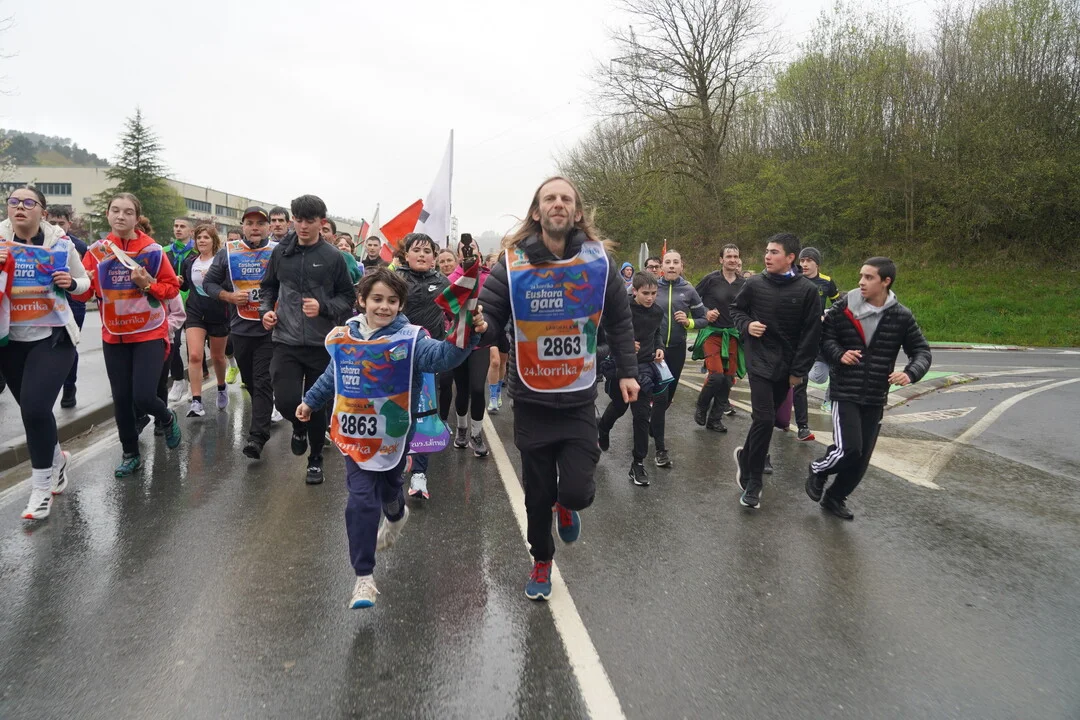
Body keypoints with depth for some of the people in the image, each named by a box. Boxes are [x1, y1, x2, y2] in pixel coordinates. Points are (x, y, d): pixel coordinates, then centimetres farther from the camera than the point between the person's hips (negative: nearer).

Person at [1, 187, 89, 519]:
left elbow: (84, 282, 8)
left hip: (53, 337, -3)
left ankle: (41, 487, 0)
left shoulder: (60, 242, -3)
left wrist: (70, 283, -14)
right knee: (33, 409, 13)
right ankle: (56, 459, 42)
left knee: (35, 407, -16)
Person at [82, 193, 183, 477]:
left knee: (143, 397, -12)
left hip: (150, 333, -3)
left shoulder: (153, 250, -5)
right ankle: (130, 454, 24)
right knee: (121, 399, 7)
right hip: (114, 335, 3)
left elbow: (172, 288, -1)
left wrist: (147, 284, -18)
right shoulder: (97, 250, 2)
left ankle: (167, 418, 23)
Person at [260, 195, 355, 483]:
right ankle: (299, 427, 26)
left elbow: (348, 298, 1)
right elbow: (268, 287, 17)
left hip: (321, 343, -1)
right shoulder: (281, 252, 4)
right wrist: (266, 310, -1)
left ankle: (315, 460, 29)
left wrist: (323, 307, -16)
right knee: (286, 400, -10)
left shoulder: (333, 257, -4)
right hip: (286, 341, 2)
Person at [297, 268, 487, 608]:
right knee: (362, 500, -3)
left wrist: (466, 336, -56)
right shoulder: (344, 336, -2)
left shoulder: (410, 339, -17)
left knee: (388, 487, 21)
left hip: (392, 434, -2)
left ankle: (395, 516, 60)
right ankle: (364, 576, 9)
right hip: (355, 433, 2)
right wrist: (311, 401, 27)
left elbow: (441, 356, -37)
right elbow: (332, 376, 16)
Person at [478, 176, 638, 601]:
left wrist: (627, 371, 3)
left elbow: (619, 322, 7)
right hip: (531, 401, 0)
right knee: (538, 493, 13)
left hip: (578, 401, 0)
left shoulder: (599, 260, -4)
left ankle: (565, 508, 34)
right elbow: (490, 319, -10)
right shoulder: (512, 263, -8)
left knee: (577, 491, -7)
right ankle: (541, 561, 41)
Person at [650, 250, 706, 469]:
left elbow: (703, 319, 8)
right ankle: (660, 449, -1)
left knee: (669, 396, 15)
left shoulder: (688, 290, 0)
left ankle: (654, 426, 44)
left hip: (677, 350, 3)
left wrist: (688, 322, -13)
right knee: (660, 397, -8)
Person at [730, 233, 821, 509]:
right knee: (764, 419, -12)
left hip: (786, 366, 2)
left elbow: (811, 333, -3)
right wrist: (746, 325, -8)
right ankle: (753, 482, 0)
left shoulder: (807, 290, -5)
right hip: (759, 361, -2)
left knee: (766, 418, 14)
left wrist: (799, 370, -4)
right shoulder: (754, 284, -2)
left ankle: (745, 455, 40)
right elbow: (736, 309, 14)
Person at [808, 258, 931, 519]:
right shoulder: (844, 307, -7)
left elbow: (922, 351, 5)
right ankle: (818, 470, 17)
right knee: (848, 448, -15)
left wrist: (910, 372, -15)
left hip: (876, 398, 3)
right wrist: (839, 354, -20)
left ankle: (835, 497, 31)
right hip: (844, 392, -3)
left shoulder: (901, 317, -2)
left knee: (862, 457, 9)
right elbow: (824, 338, 0)